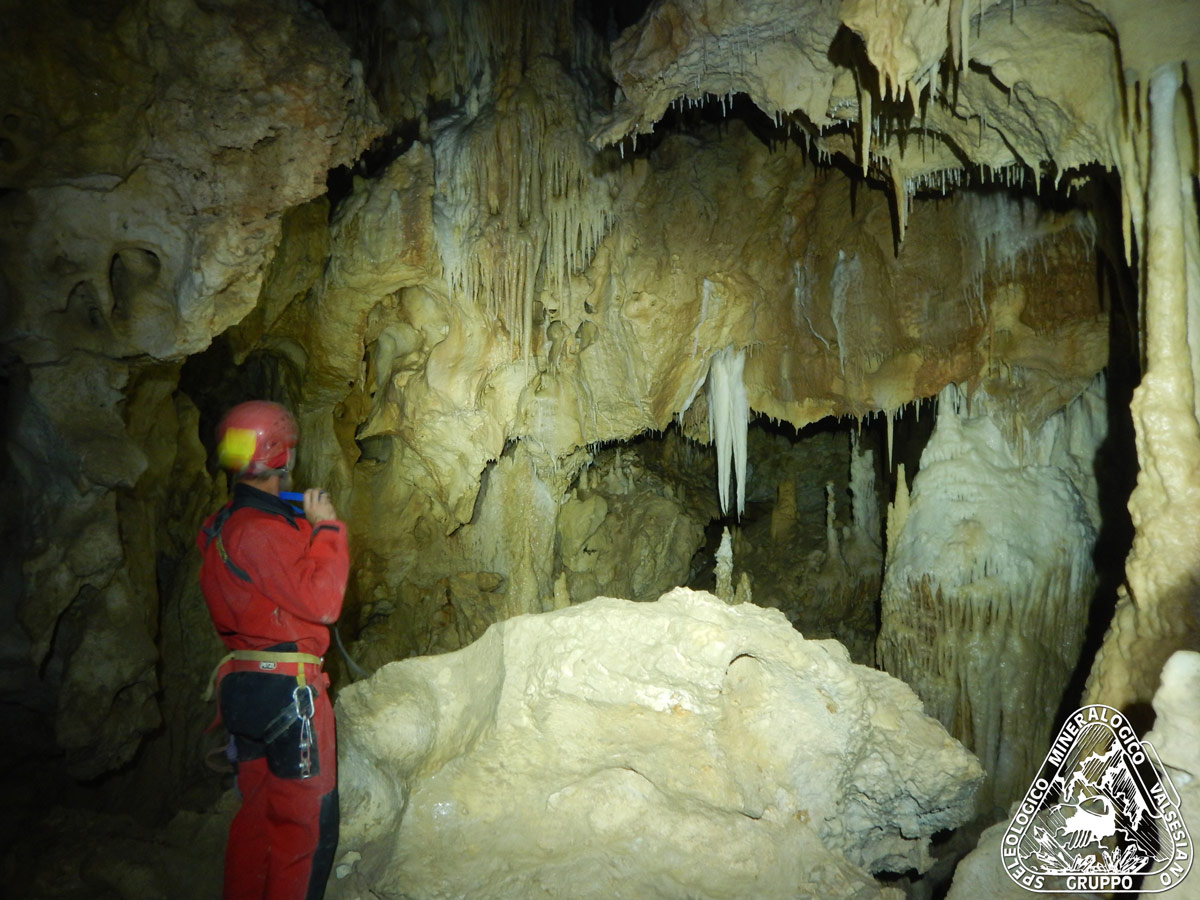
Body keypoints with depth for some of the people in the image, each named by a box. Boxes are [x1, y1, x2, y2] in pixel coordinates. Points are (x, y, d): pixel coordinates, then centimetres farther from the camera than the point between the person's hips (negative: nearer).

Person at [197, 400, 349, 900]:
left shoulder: (221, 526, 12)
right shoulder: (263, 531, -20)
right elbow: (321, 601, -22)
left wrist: (309, 527, 13)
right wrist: (326, 528, -14)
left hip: (243, 684, 10)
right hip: (287, 687, -10)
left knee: (256, 811, 20)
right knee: (308, 820, 1)